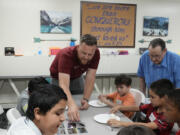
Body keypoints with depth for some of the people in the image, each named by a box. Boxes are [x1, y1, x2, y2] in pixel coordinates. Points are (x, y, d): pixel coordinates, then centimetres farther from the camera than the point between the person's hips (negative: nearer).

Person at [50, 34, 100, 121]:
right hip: (59, 78, -3)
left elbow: (90, 78, -27)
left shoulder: (96, 54, -29)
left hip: (77, 77, 4)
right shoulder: (66, 55, -42)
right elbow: (63, 84, -52)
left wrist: (85, 99, -38)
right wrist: (72, 105, -67)